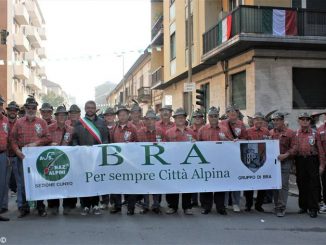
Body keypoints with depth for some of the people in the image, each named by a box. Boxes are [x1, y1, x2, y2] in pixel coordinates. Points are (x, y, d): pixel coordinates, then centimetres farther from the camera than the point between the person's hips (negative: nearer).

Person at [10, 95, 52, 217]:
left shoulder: (42, 122, 7)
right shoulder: (19, 122, 8)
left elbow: (48, 138, 2)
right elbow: (12, 138, 5)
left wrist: (36, 143, -11)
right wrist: (17, 150, -8)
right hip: (23, 156, 0)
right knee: (24, 182, 3)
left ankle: (40, 207, 14)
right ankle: (24, 207, 15)